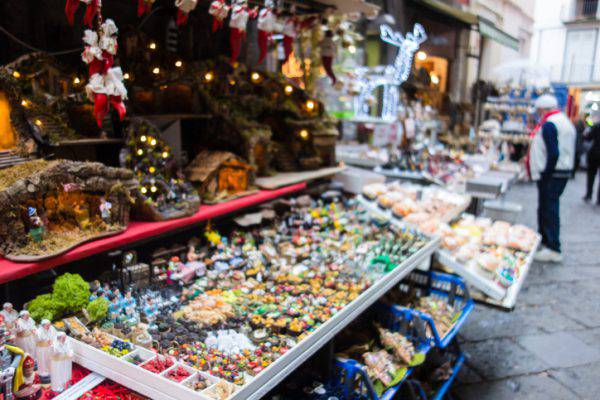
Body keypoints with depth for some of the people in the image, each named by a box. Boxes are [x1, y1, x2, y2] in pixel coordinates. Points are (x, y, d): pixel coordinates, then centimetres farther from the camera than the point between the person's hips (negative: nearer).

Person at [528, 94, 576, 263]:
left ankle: (553, 249, -3)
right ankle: (545, 241, 30)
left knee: (549, 210, -6)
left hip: (552, 174, -10)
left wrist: (545, 175, -18)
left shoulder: (548, 125, -16)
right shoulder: (565, 121, 16)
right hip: (564, 172, 10)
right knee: (546, 209, 18)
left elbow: (553, 154, -24)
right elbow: (568, 151, 19)